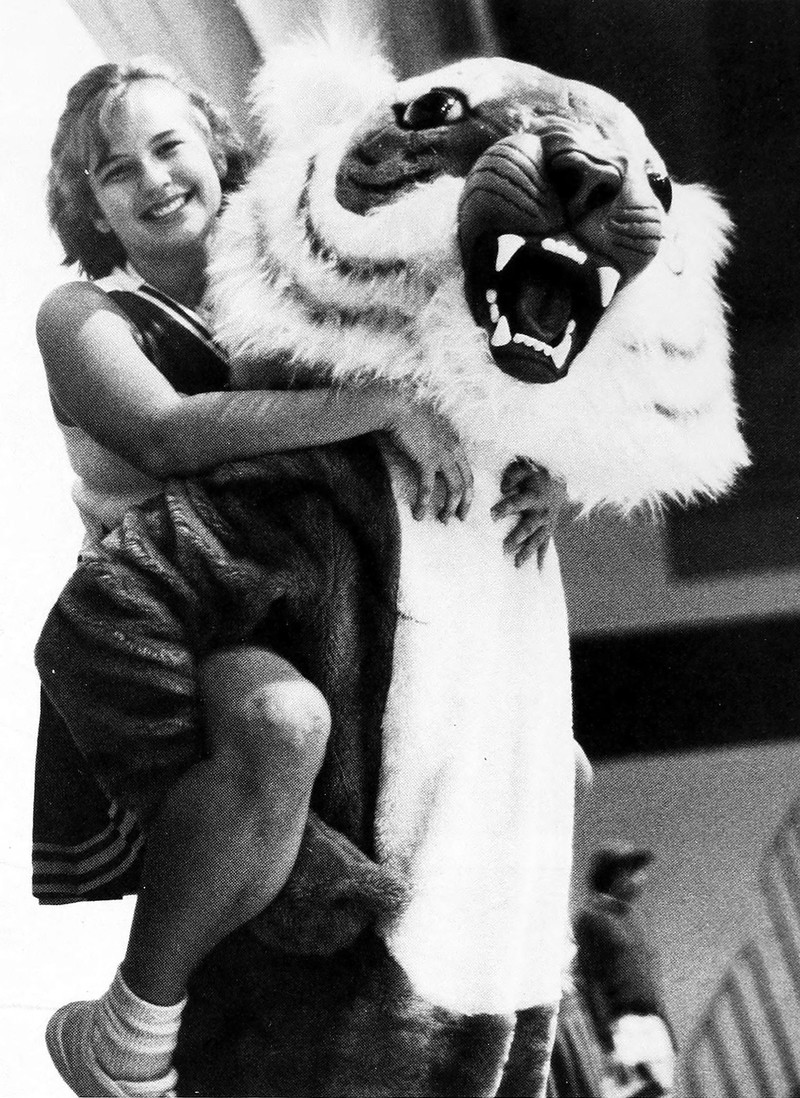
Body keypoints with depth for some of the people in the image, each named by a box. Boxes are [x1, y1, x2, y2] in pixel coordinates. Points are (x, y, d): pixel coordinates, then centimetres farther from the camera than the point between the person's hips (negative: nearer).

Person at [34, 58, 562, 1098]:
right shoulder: (84, 316, 0)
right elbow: (172, 433, -21)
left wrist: (520, 465, -10)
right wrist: (387, 402, -26)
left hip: (275, 628, 7)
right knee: (282, 718, -37)